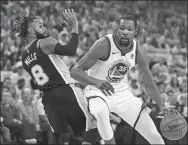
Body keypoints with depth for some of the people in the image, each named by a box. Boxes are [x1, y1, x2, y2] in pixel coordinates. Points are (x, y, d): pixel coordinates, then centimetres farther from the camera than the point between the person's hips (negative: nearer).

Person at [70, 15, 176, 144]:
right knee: (101, 113, -42)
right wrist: (96, 82, -42)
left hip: (124, 94, 5)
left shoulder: (139, 52, -7)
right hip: (99, 93, -4)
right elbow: (75, 71, -24)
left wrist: (163, 107, -11)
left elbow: (149, 85, 4)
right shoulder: (104, 45, -23)